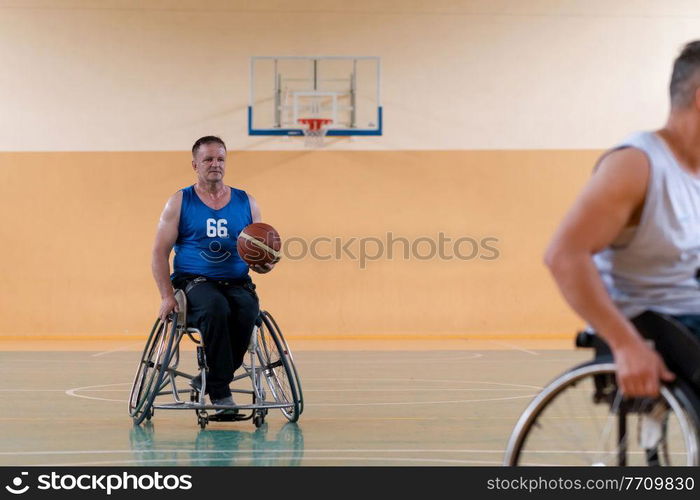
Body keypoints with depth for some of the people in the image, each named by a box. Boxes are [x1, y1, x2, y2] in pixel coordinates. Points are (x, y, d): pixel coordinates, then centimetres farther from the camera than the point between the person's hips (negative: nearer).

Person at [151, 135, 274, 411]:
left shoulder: (246, 203, 14)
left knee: (247, 310, -32)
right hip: (193, 282, -2)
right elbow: (160, 253, 4)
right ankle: (220, 392, -27)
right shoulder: (180, 202, 7)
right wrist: (167, 296, -9)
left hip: (237, 283, 3)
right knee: (215, 307, -36)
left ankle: (209, 380, -11)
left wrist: (266, 264, -8)